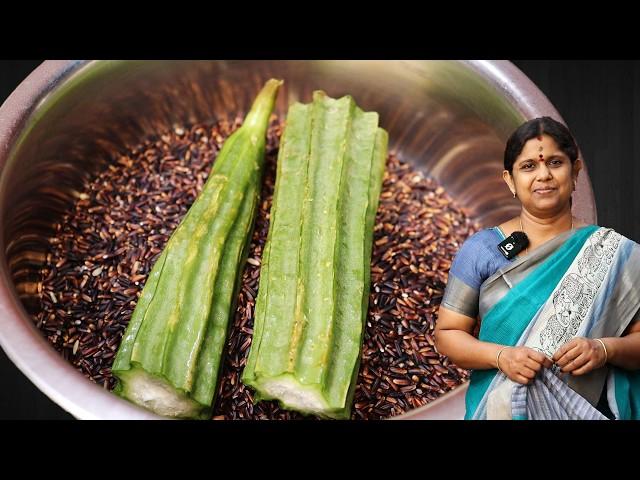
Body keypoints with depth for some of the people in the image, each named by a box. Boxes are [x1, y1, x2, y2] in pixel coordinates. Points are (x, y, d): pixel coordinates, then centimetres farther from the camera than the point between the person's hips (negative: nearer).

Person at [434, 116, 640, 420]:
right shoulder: (481, 249, -6)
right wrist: (501, 356, -21)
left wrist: (605, 349, -22)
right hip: (498, 407, 0)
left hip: (591, 410, 1)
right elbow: (446, 333, -5)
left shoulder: (616, 254, -5)